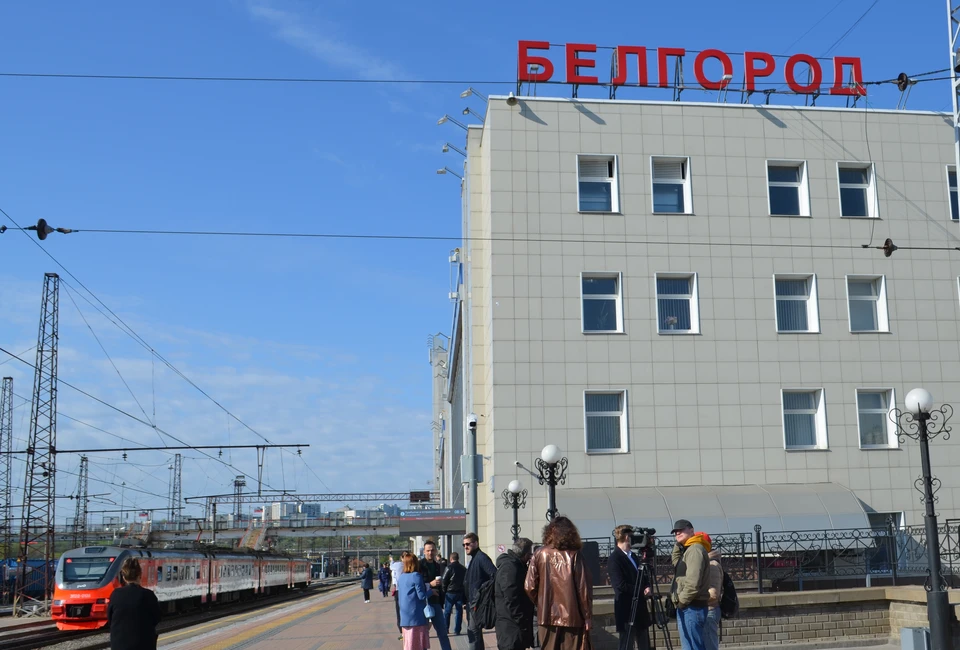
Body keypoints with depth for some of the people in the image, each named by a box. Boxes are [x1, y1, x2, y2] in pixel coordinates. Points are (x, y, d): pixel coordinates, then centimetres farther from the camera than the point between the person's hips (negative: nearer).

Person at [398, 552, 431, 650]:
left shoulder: (401, 577, 10)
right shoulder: (416, 576, -12)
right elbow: (421, 595, -15)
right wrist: (431, 591, 1)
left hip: (405, 617, 7)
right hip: (417, 616, -7)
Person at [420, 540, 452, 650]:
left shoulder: (438, 566, 12)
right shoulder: (419, 566, -8)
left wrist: (441, 603, 16)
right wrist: (430, 585, -21)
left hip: (435, 603, 5)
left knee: (442, 632, 5)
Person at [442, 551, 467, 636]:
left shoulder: (449, 567, -8)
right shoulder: (464, 568, 9)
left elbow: (444, 581, -9)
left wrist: (444, 590, 3)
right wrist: (464, 591, 13)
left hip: (450, 592, -4)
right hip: (461, 593, 4)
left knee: (447, 611, 7)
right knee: (459, 611, 6)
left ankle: (445, 629, 8)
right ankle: (457, 630, 5)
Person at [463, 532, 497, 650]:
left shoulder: (481, 557, -14)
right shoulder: (474, 558, 17)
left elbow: (495, 575, -25)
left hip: (477, 603, -10)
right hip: (472, 602, 10)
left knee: (473, 632, -9)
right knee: (475, 632, 15)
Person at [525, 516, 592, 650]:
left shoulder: (540, 554, -1)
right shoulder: (574, 555, -6)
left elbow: (529, 587, -2)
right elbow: (584, 588, -8)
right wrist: (587, 616, 1)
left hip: (547, 616, 2)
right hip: (572, 616, -2)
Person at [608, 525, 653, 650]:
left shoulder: (634, 556, 14)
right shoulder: (614, 559, -13)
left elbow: (644, 577, 18)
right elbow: (620, 585, -19)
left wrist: (647, 588, -4)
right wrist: (642, 592, -12)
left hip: (640, 608, 8)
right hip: (626, 610, -8)